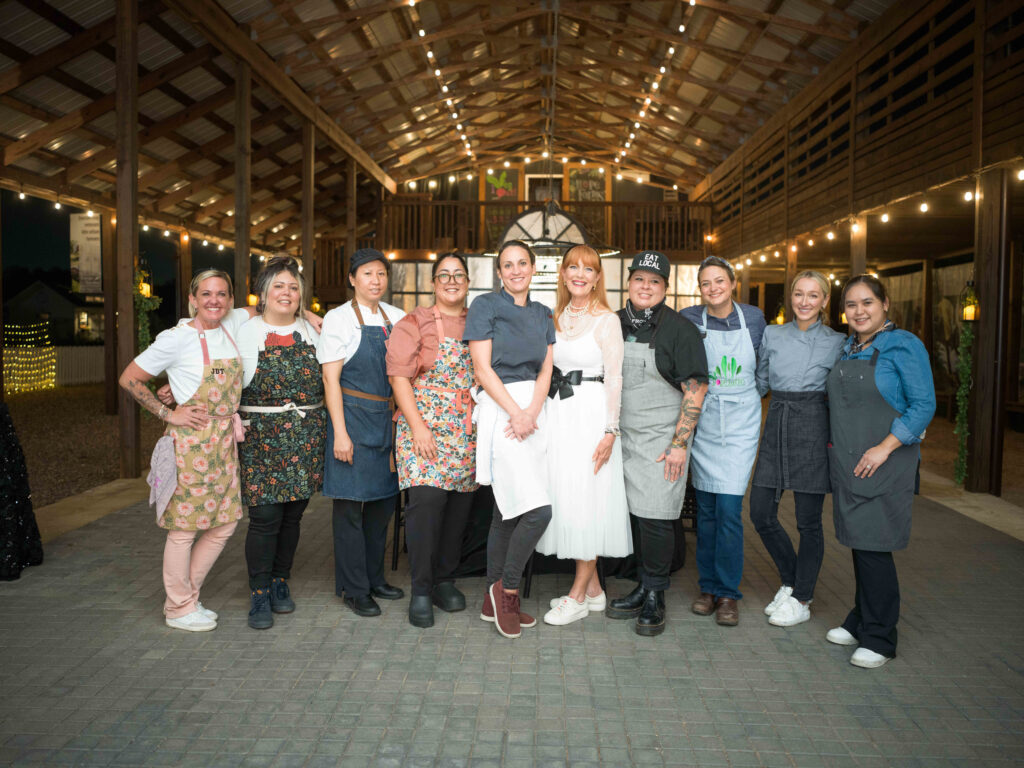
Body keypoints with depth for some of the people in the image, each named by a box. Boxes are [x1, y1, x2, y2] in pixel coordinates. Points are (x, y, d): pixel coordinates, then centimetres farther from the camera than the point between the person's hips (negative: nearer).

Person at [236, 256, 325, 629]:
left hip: (306, 436, 3)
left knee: (293, 515, 9)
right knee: (265, 517, -6)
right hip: (262, 435, -3)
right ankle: (259, 595, 9)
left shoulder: (311, 332, 10)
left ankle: (280, 583, 26)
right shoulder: (245, 332, 3)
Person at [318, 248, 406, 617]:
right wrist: (339, 433, -14)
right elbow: (330, 378, -8)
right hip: (353, 416, -5)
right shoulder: (338, 319, -4)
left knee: (382, 499, 12)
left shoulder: (397, 318, 9)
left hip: (388, 418, 5)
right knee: (350, 503, 0)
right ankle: (354, 589, 13)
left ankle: (375, 578, 28)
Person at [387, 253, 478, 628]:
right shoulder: (415, 323, 0)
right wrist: (417, 426, -13)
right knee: (426, 502, -12)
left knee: (460, 506, 7)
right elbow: (399, 375, -6)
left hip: (469, 433, 4)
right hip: (425, 429, -4)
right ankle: (421, 590, 0)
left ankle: (445, 580, 23)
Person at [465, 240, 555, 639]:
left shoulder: (542, 314, 16)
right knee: (537, 510, -15)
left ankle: (495, 600, 20)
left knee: (508, 510, 10)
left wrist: (532, 413, -8)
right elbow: (483, 369, -7)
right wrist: (515, 412, -14)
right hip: (499, 409, -6)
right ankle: (507, 588, 6)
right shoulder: (485, 306, -1)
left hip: (533, 412, 6)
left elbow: (545, 370, 9)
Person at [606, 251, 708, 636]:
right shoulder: (615, 324, 8)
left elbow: (695, 389, -10)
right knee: (634, 513, 10)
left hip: (662, 438, -5)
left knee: (656, 517, -4)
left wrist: (679, 444, -15)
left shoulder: (680, 329, -7)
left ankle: (654, 597, 11)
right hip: (624, 435, 5)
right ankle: (643, 588, 24)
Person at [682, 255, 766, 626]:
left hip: (740, 422, 0)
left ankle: (728, 592, 8)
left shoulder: (754, 318, 2)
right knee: (705, 508, 7)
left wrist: (743, 397, 9)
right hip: (703, 421, 1)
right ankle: (708, 586, 21)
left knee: (729, 508, -7)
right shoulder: (689, 320, -2)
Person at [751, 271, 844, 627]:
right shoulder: (772, 335, 10)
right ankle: (790, 581, 27)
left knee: (808, 521, 3)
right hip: (776, 428, 4)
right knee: (761, 513, 4)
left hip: (813, 429, -3)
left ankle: (802, 599, 19)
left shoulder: (837, 343, 2)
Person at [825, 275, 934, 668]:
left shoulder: (904, 345, -9)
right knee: (858, 543, 13)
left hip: (885, 464, -6)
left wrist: (884, 447, -18)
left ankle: (879, 639, 9)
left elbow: (923, 405, -13)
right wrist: (836, 443, 11)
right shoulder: (846, 349, 12)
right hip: (846, 464, 7)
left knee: (874, 547, -4)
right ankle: (860, 622, 27)